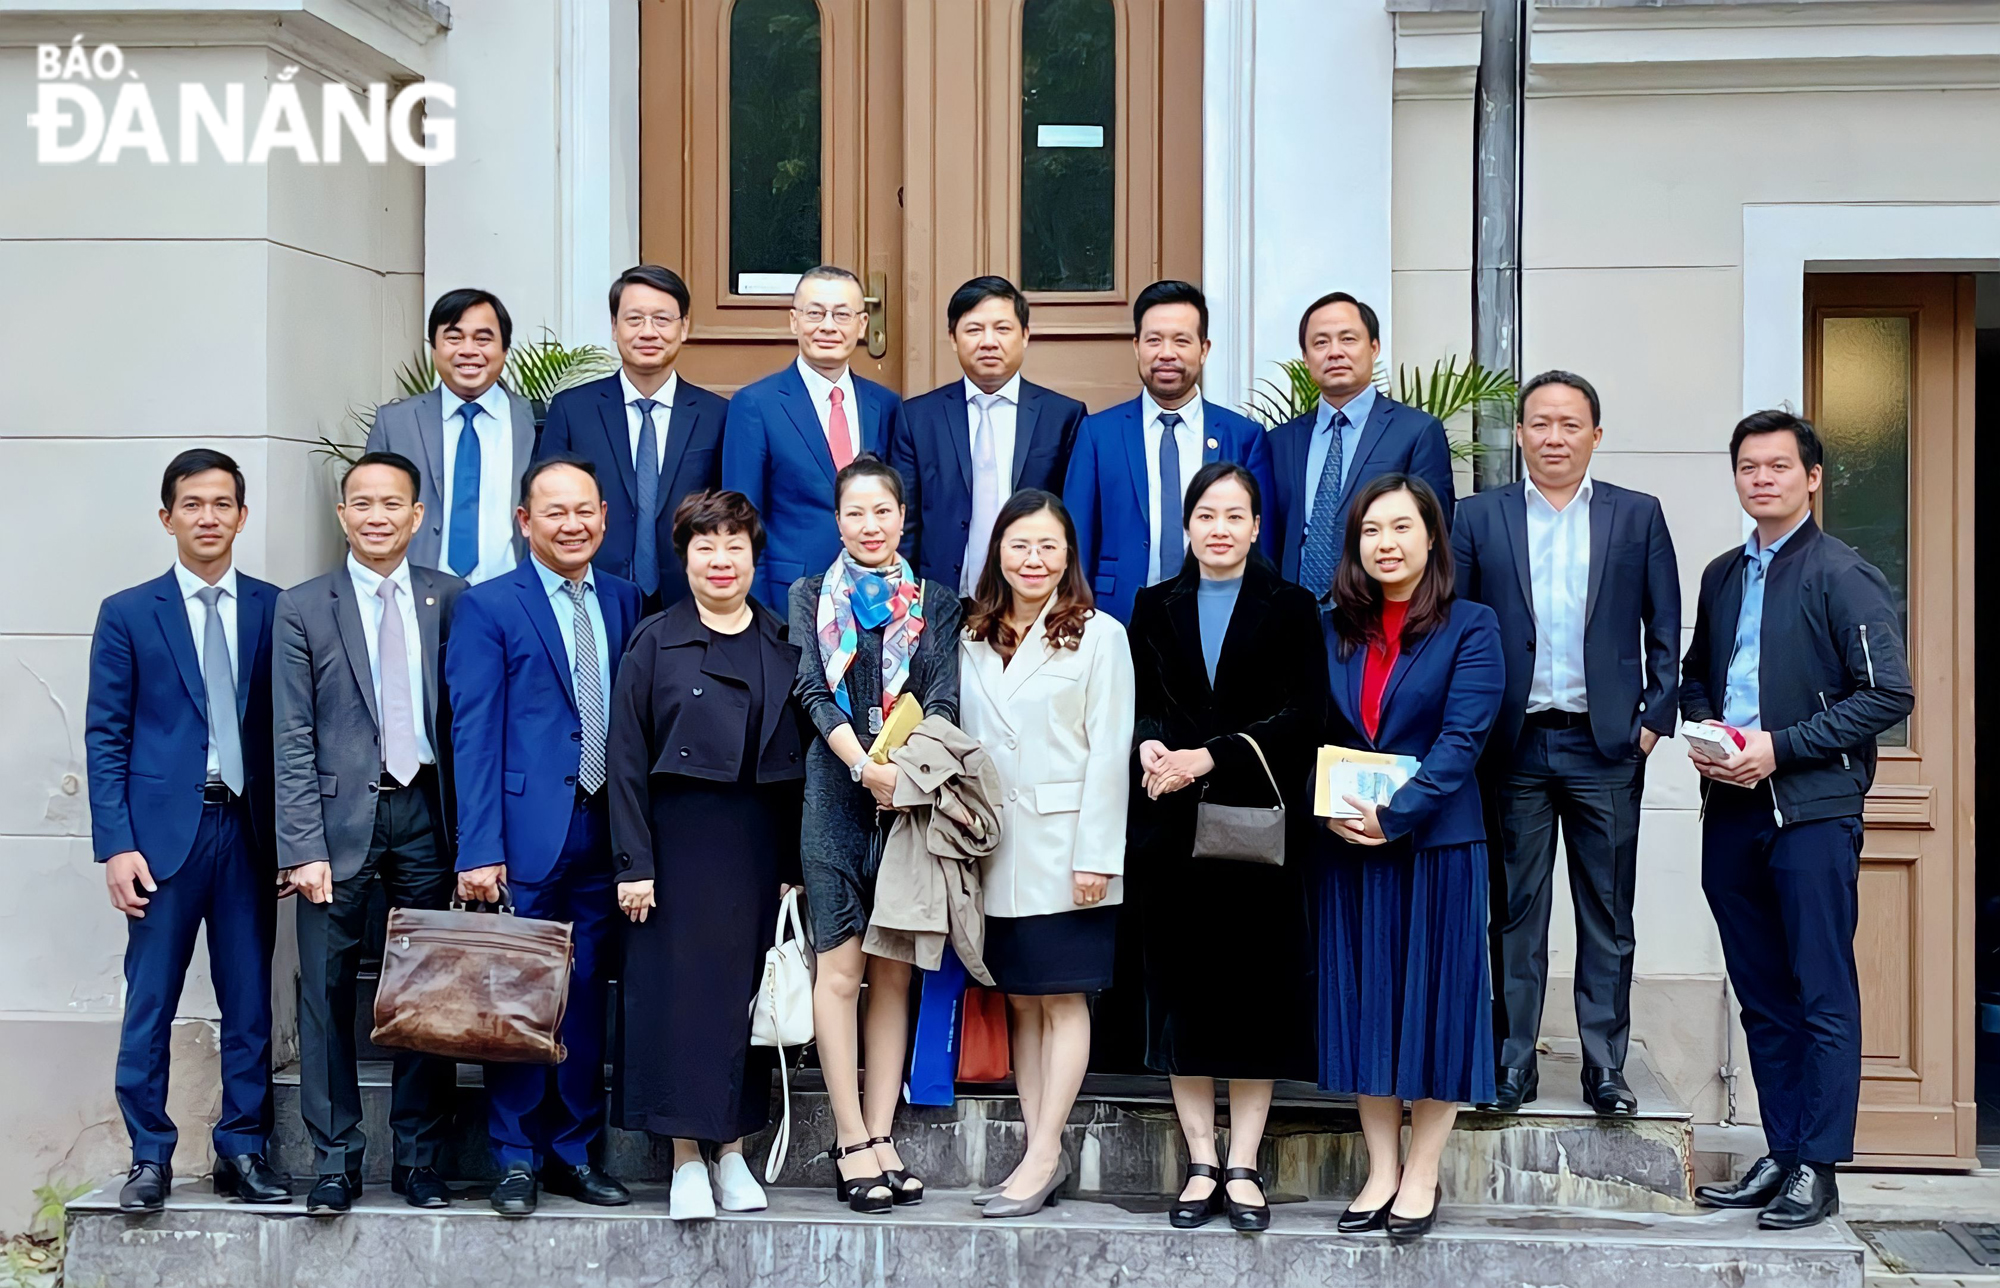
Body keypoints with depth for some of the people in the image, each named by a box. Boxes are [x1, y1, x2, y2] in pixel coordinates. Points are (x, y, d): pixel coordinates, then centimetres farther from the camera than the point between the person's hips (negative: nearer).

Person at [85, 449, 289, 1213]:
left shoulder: (273, 610, 7)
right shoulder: (127, 615, 3)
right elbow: (105, 737, 1)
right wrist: (116, 844, -7)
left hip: (249, 828, 2)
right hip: (164, 829, -2)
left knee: (250, 1002, 6)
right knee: (149, 1004, 1)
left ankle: (242, 1151, 16)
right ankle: (150, 1158, 11)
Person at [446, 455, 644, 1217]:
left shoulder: (623, 602, 12)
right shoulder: (488, 609, -2)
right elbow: (474, 736, -7)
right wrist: (479, 849, -13)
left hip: (604, 832, 4)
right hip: (528, 833, -4)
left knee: (586, 998, 9)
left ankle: (573, 1153, 19)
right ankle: (517, 1160, 11)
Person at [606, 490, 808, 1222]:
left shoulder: (783, 645, 8)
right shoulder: (655, 641, 1)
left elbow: (800, 759, 8)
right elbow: (627, 759, -2)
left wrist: (795, 867, 2)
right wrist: (633, 863, -9)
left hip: (761, 846, 3)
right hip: (680, 841, -2)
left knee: (750, 991, 5)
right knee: (679, 989, -2)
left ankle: (734, 1150, 15)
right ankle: (687, 1160, 5)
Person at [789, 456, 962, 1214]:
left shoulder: (936, 605, 13)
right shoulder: (810, 598, 10)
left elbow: (944, 699, 2)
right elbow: (811, 690, -3)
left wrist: (909, 767, -17)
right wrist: (865, 766, -18)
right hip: (837, 799, -2)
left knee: (894, 973, 3)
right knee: (841, 966, -6)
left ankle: (880, 1136, 6)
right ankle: (852, 1143, -4)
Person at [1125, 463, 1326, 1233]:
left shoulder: (1290, 610, 5)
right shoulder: (1155, 608, 13)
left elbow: (1302, 715, -5)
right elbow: (1135, 703, 6)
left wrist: (1208, 757, -14)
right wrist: (1151, 745, -16)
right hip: (1173, 825, 2)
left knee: (1256, 988, -1)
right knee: (1183, 987, 2)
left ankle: (1243, 1168, 6)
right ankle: (1201, 1164, 10)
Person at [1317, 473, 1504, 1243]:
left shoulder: (1470, 628, -3)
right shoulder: (1330, 630, 8)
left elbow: (1462, 739, -12)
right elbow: (1311, 734, 7)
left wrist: (1394, 816, -20)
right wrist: (1334, 812, -11)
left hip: (1436, 842, -4)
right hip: (1348, 845, 4)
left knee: (1433, 1000, 2)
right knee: (1363, 1001, 7)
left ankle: (1422, 1175, 13)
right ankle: (1381, 1171, 17)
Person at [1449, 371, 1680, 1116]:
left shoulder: (1638, 517, 7)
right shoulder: (1478, 518, 6)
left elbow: (1665, 628, 7)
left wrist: (1657, 718, -1)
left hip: (1607, 747, 0)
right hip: (1513, 746, 0)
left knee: (1607, 916, 4)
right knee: (1516, 912, 6)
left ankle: (1605, 1068, 11)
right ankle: (1513, 1063, 12)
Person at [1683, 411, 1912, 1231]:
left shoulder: (1844, 575, -6)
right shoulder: (1723, 577, 16)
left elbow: (1888, 694, -11)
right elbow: (1695, 673, 25)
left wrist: (1780, 747, -15)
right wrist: (1701, 731, 3)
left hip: (1812, 810, -7)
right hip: (1731, 808, 7)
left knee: (1823, 998, -3)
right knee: (1762, 998, 11)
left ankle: (1817, 1168, 1)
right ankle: (1780, 1155, 18)